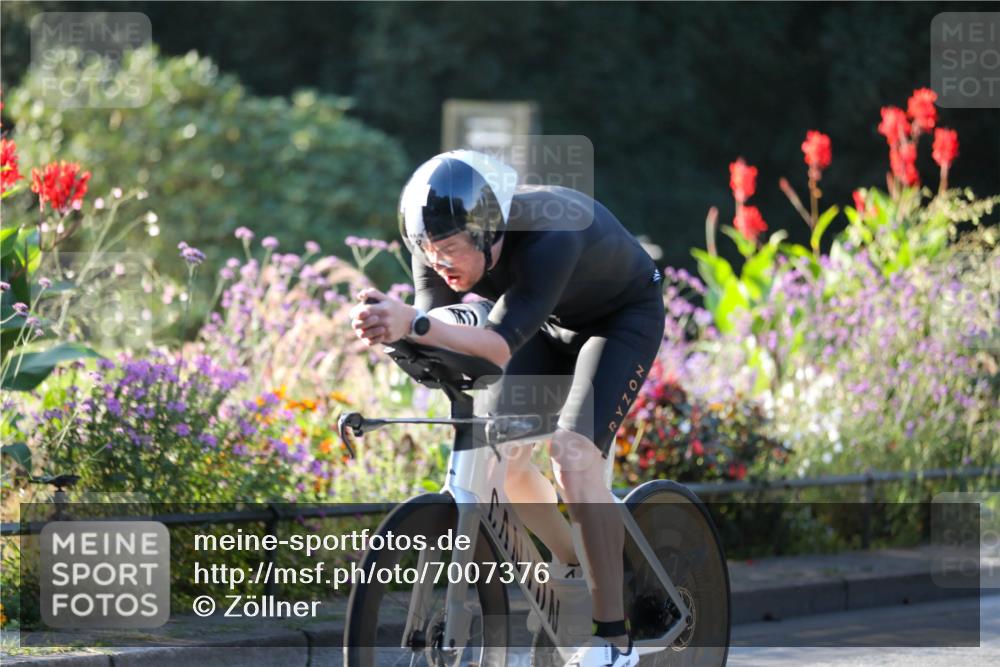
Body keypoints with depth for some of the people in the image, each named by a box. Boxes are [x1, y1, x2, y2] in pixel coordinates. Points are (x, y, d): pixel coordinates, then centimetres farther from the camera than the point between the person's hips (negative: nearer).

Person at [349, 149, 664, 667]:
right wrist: (389, 329, -47)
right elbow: (432, 326, -25)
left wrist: (414, 324, -66)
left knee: (573, 453, -24)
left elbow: (502, 345, -52)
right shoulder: (444, 239, -24)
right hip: (550, 322, 7)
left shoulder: (549, 236, -43)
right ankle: (574, 571, 23)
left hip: (622, 318, -7)